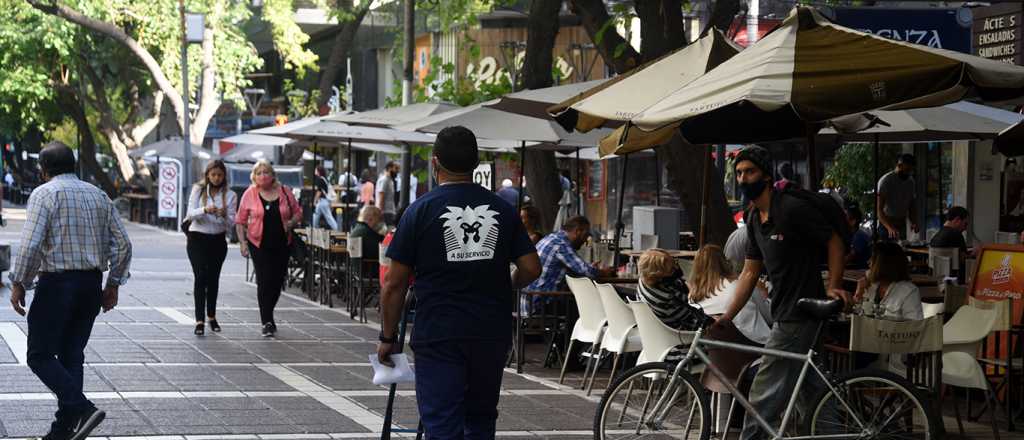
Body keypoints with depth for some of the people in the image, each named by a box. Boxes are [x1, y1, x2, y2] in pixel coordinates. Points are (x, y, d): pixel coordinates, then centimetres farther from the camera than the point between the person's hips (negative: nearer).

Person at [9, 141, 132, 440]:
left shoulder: (44, 194, -6)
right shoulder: (98, 195, 12)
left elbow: (31, 245, -16)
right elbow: (122, 244, 9)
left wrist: (18, 284, -8)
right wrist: (113, 284, 16)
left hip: (57, 283, -6)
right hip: (92, 285, 6)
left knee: (40, 356, 0)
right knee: (72, 356, 12)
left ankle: (82, 408, -17)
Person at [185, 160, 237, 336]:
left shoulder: (230, 195, 1)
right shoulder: (198, 190, 1)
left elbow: (231, 222, -4)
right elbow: (191, 214, -10)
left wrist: (223, 215, -27)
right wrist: (205, 210, -29)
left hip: (218, 240, 2)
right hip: (197, 239, -2)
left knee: (213, 278, 11)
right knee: (200, 277, -12)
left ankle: (211, 316, 28)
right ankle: (200, 320, -16)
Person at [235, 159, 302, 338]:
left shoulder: (284, 192, 3)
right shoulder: (250, 194, -3)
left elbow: (298, 212, 12)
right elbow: (240, 220, 2)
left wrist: (291, 223, -8)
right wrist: (242, 242, -6)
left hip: (282, 244, 3)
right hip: (259, 244, -3)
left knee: (277, 282, 9)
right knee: (264, 282, -9)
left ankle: (268, 314, 32)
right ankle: (267, 322, -4)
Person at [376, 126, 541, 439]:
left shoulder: (420, 211, -5)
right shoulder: (503, 210, 5)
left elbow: (395, 284, -5)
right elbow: (531, 269, 4)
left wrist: (387, 337, 5)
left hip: (438, 335, -4)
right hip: (492, 333, 4)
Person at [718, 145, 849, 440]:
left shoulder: (792, 208, -16)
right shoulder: (755, 218, 11)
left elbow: (835, 242, -10)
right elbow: (750, 272, 13)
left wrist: (834, 286, -16)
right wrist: (727, 316, 7)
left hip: (798, 315, -9)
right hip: (784, 313, 9)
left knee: (764, 397, -6)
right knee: (810, 393, 17)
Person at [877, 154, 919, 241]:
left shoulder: (910, 182, 8)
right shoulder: (885, 181, -13)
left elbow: (911, 207, 15)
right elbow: (879, 210, -21)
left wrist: (913, 222, -7)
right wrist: (889, 227, -37)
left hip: (902, 227, 6)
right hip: (885, 226, -6)